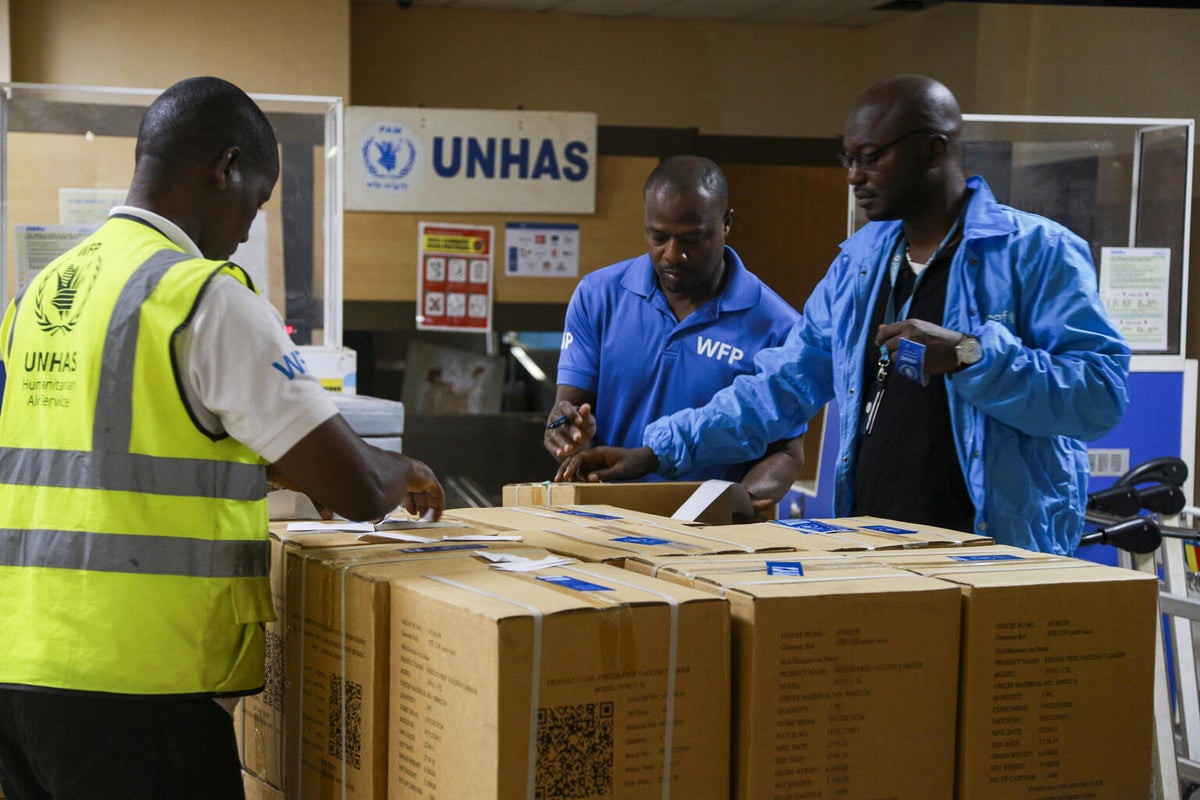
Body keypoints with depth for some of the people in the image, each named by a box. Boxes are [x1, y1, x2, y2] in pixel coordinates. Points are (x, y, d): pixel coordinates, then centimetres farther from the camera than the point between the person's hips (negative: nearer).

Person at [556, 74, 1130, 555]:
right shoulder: (860, 262, 15)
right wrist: (660, 450, 9)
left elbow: (1099, 393, -14)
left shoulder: (1038, 252, -5)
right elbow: (783, 384, 17)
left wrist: (969, 355, -22)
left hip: (1000, 559, -5)